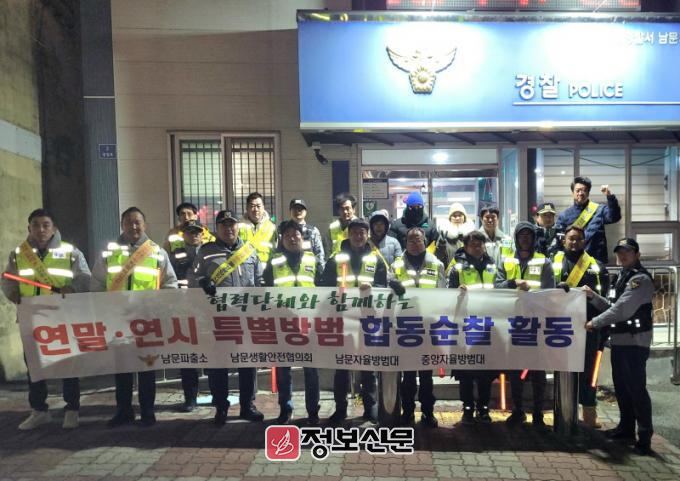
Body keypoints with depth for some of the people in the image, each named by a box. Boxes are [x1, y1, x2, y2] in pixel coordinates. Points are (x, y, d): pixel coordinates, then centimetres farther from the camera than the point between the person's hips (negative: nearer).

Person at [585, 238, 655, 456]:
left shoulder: (641, 278, -13)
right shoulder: (624, 277, 17)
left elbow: (622, 309, -20)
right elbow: (613, 307, 18)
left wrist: (595, 323, -14)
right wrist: (593, 296, 5)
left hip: (635, 341, -9)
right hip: (620, 340, 9)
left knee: (636, 388, -7)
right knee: (621, 386, 15)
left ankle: (645, 436, 1)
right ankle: (626, 428, 26)